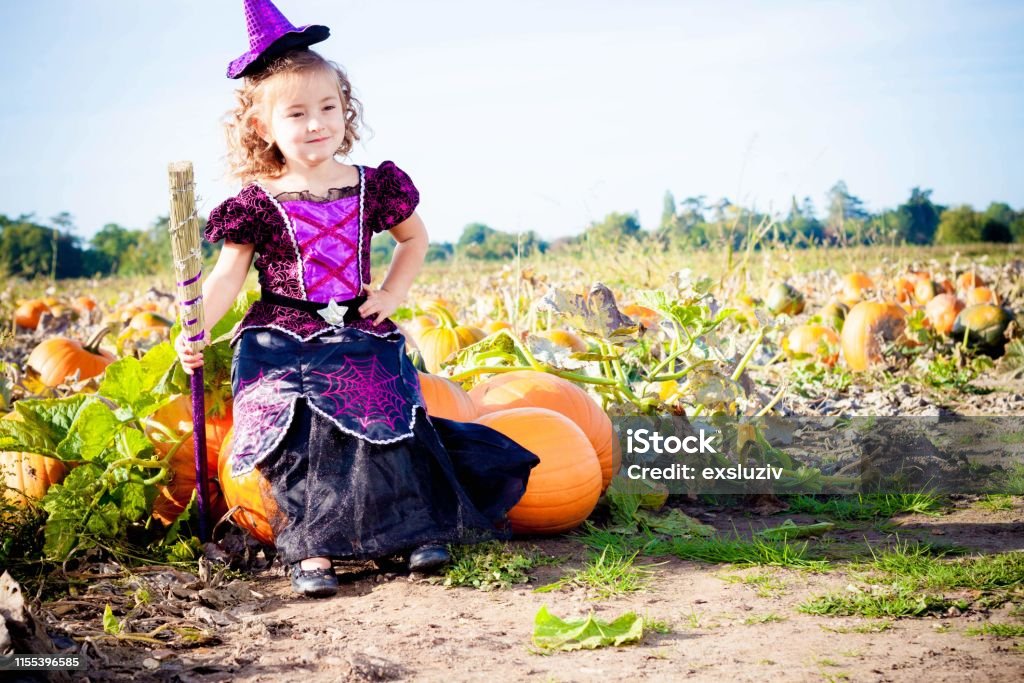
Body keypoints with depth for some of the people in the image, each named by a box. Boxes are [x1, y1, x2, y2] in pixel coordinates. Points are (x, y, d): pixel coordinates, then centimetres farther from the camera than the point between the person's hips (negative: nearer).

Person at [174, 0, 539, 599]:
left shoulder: (372, 187, 4)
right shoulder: (257, 204, -3)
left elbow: (415, 237, 20)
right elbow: (228, 277, -4)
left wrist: (394, 293, 6)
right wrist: (196, 330, -19)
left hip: (359, 338, 2)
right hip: (282, 345, -2)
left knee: (388, 425, -10)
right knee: (301, 442, -16)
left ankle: (422, 528, 6)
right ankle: (312, 550, -7)